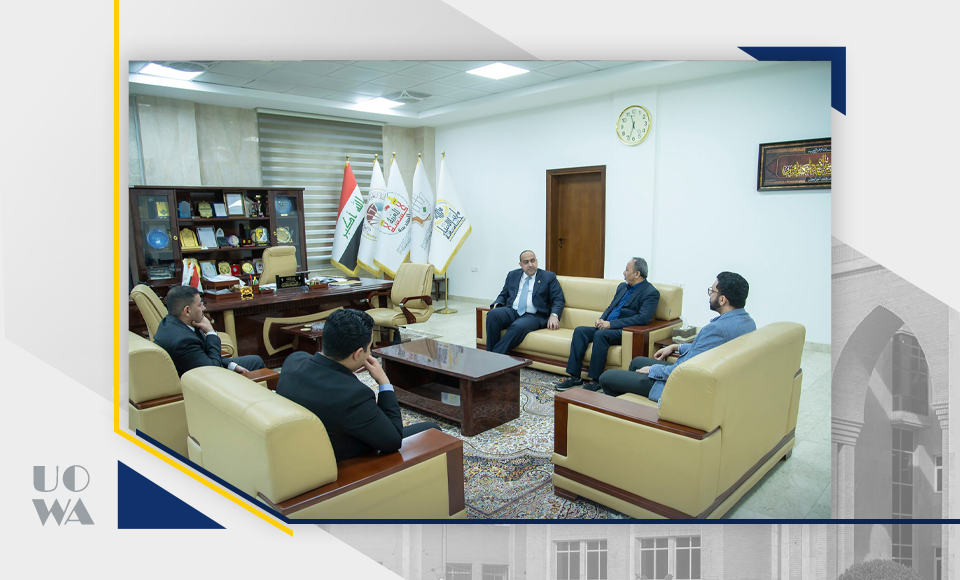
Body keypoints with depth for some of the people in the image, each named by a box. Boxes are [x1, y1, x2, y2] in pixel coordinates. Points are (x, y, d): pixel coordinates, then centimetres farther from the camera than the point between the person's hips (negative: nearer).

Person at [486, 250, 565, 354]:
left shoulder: (549, 277, 11)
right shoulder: (512, 275, 22)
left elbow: (558, 300, 5)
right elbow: (503, 295, 23)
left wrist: (554, 315, -15)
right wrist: (497, 305, -1)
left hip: (533, 316, -3)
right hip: (512, 312, 4)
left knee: (518, 327, -38)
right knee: (492, 314, -30)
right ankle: (490, 355, -27)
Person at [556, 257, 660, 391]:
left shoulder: (651, 293, -7)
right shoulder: (622, 287, 19)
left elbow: (643, 318, -19)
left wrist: (611, 324, -21)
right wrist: (601, 320, 0)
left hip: (626, 331, -8)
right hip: (607, 326, 8)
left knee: (600, 334, -34)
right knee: (580, 331, -14)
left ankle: (595, 380, -27)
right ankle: (575, 377, -15)